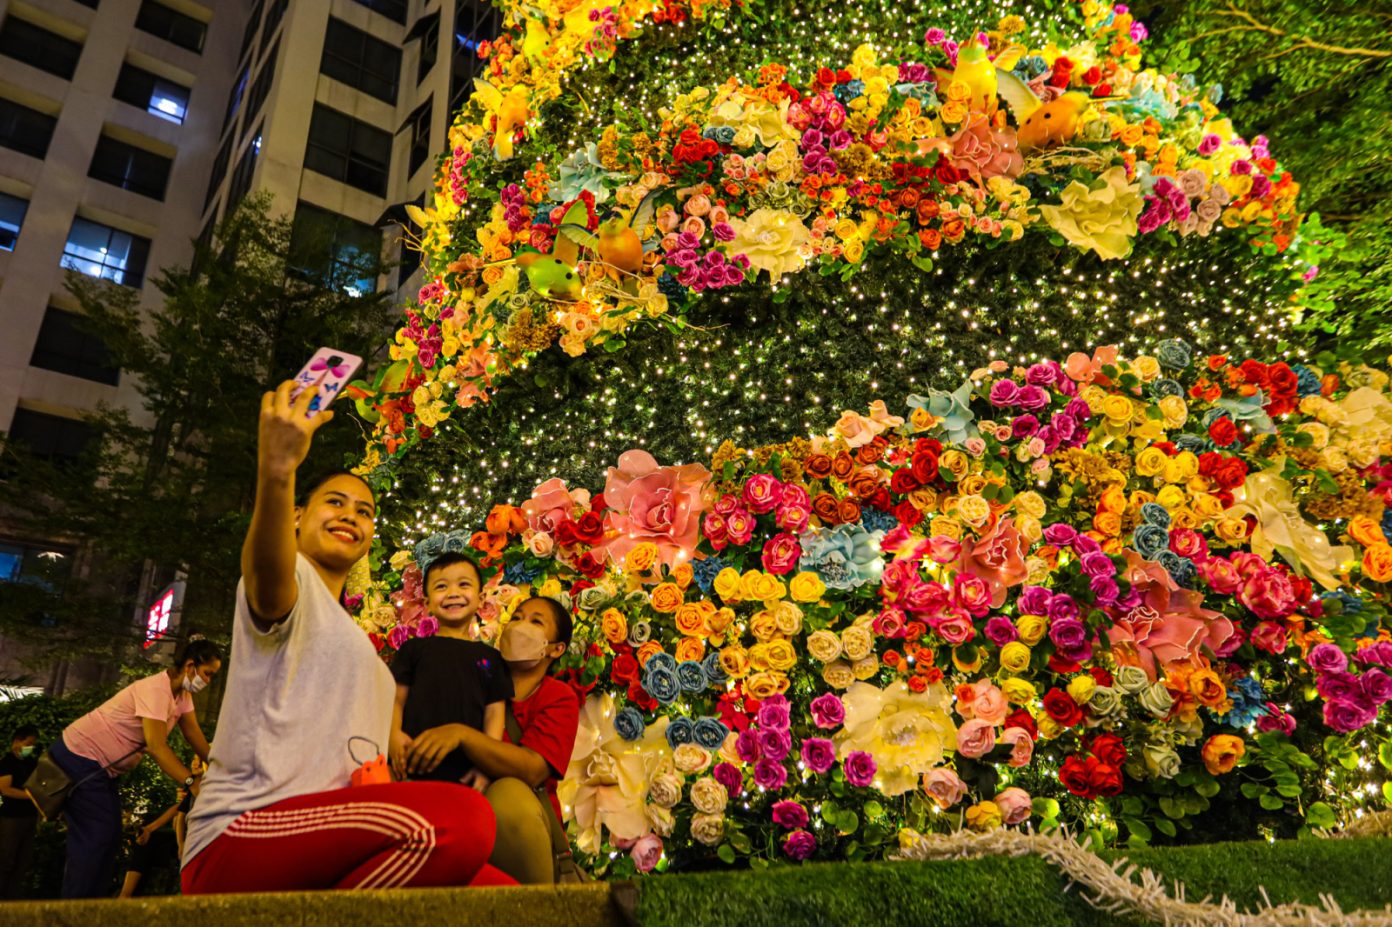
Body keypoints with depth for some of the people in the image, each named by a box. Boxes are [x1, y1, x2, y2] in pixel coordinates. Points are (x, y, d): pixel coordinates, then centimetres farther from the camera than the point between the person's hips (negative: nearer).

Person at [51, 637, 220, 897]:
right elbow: (157, 746, -37)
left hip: (103, 766, 10)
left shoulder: (183, 692, 0)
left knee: (109, 836, 8)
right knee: (95, 836, -12)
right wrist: (192, 782, -43)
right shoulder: (156, 689, -30)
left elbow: (194, 734, 0)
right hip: (78, 758, -10)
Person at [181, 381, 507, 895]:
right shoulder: (294, 579, 3)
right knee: (461, 816, -32)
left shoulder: (352, 645, 29)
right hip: (237, 836, -7)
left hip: (314, 842, 7)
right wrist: (276, 471, -43)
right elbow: (267, 571, -25)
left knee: (499, 890, -10)